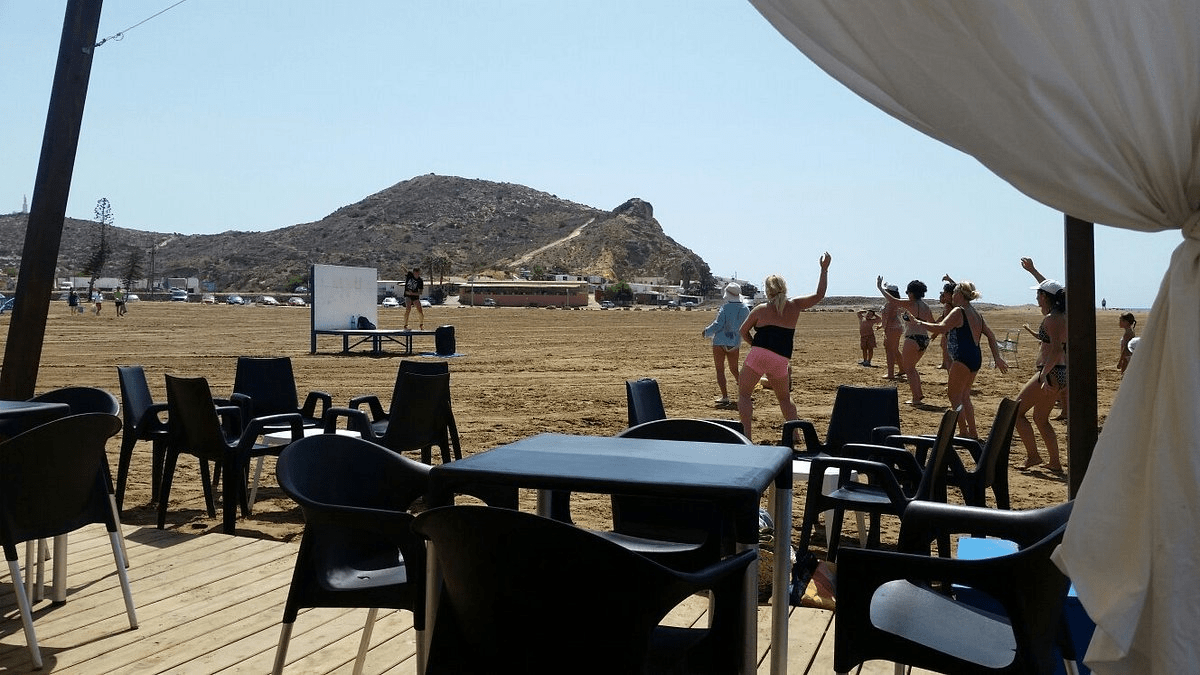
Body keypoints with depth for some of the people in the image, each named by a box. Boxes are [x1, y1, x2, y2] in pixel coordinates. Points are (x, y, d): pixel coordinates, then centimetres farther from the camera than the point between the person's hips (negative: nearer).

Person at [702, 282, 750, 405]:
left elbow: (718, 324, -14)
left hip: (720, 343, -5)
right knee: (734, 370, 19)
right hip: (735, 344, 5)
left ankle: (725, 397, -5)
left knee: (720, 370, 2)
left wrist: (706, 332, 1)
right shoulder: (745, 309, 2)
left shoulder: (725, 307, -13)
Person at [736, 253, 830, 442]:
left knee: (744, 394, 3)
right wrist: (824, 270, 19)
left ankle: (746, 434, -10)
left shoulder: (760, 309, 5)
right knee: (784, 397, 23)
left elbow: (743, 332, 8)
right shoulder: (795, 306, 9)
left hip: (758, 355, -3)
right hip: (781, 360, 3)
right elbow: (819, 295, 16)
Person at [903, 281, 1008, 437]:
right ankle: (972, 433, 20)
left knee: (954, 395, -1)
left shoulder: (958, 311, -11)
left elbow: (941, 328, -23)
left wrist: (917, 322, -18)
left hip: (963, 359, -9)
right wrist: (997, 358, 15)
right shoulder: (977, 313, 16)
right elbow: (990, 335, 16)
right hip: (975, 358, 9)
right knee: (964, 396, 17)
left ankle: (964, 432, -3)